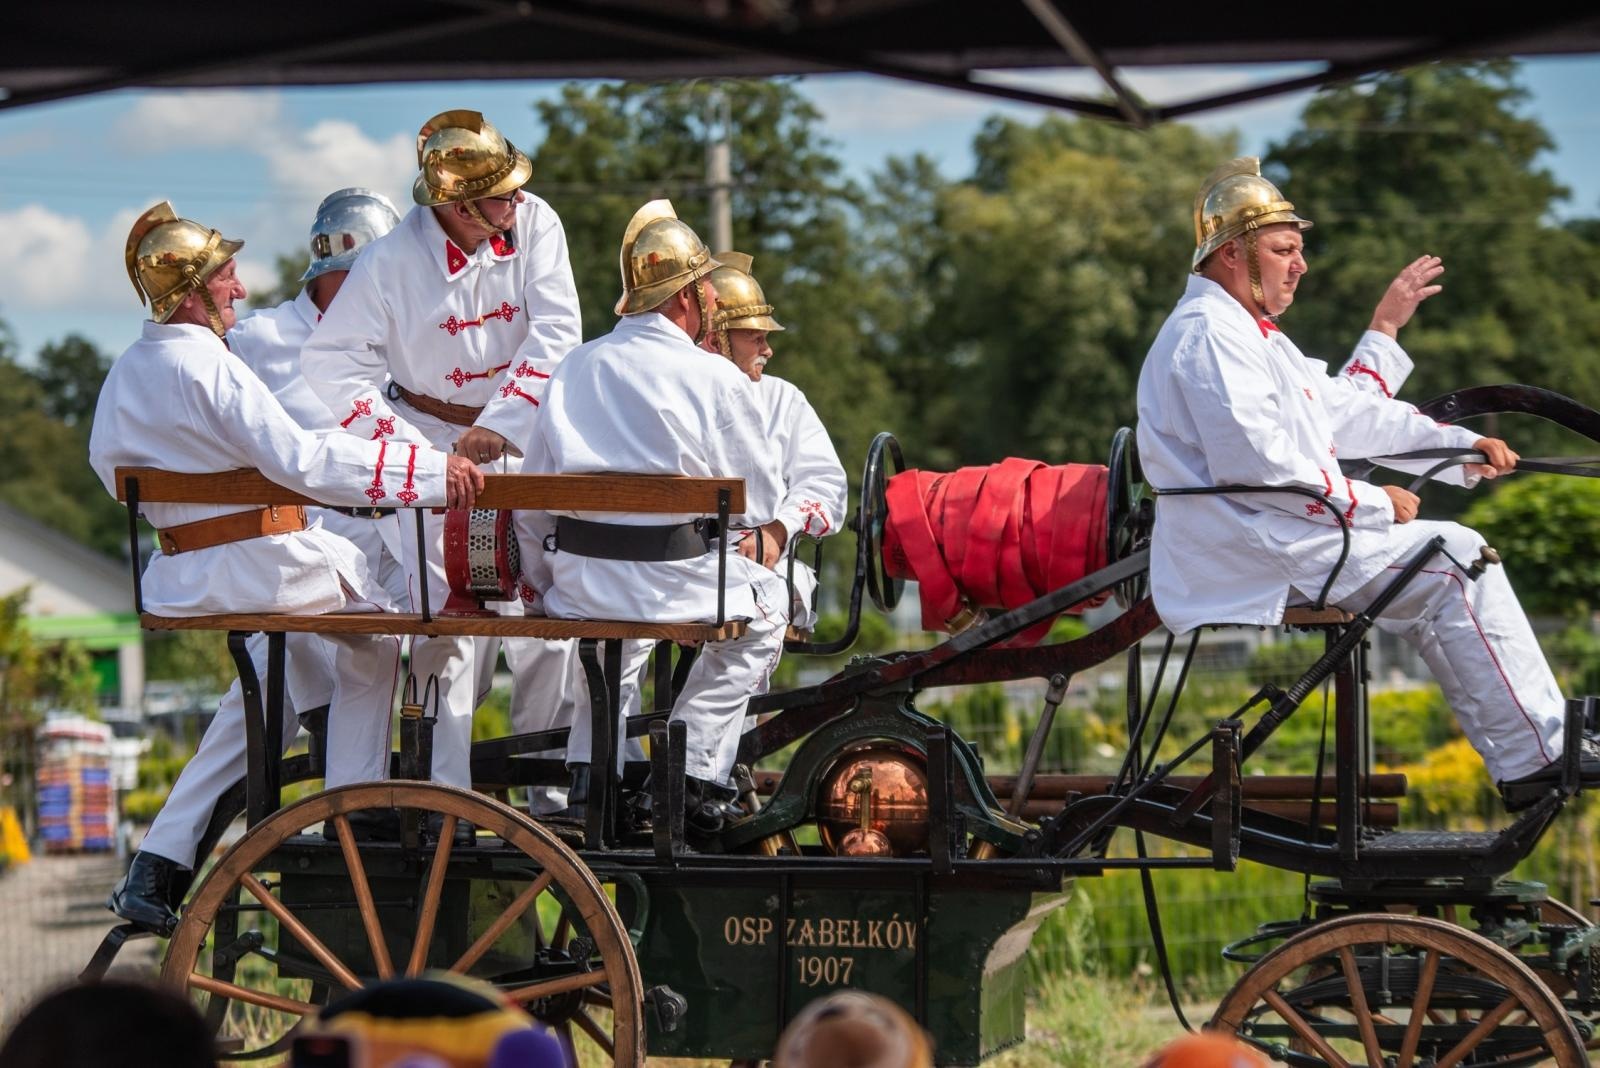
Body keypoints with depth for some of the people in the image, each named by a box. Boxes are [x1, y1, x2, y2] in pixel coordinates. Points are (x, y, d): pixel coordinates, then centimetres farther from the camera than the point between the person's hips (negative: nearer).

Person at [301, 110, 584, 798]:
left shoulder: (534, 224, -10)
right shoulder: (392, 261, -17)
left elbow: (557, 333, -15)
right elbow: (330, 362, -15)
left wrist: (497, 426, -23)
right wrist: (406, 449, -23)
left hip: (524, 441, 3)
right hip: (436, 443, -3)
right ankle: (446, 796, -2)